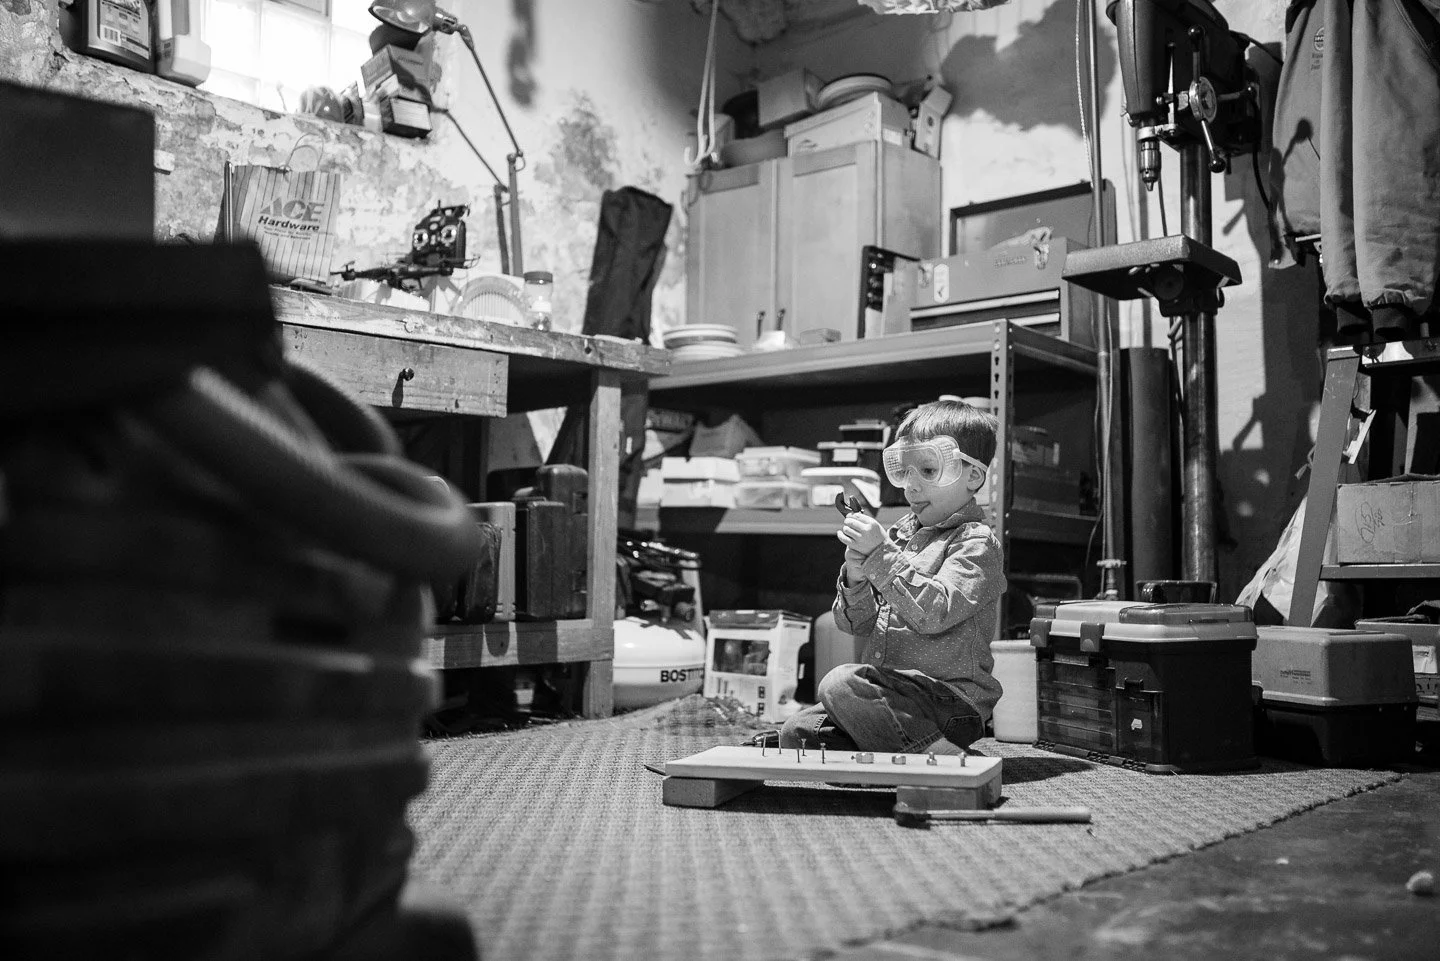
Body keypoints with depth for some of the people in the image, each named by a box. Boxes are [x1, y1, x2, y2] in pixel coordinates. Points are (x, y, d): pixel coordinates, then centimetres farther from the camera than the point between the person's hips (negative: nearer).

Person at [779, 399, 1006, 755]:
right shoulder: (899, 533, 15)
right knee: (796, 732, -6)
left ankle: (942, 756, -22)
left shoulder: (976, 541, -6)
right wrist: (856, 578, -8)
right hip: (892, 692, 8)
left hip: (949, 699, -7)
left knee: (839, 683, -29)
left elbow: (935, 612, -23)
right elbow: (857, 625, 12)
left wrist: (881, 554, -24)